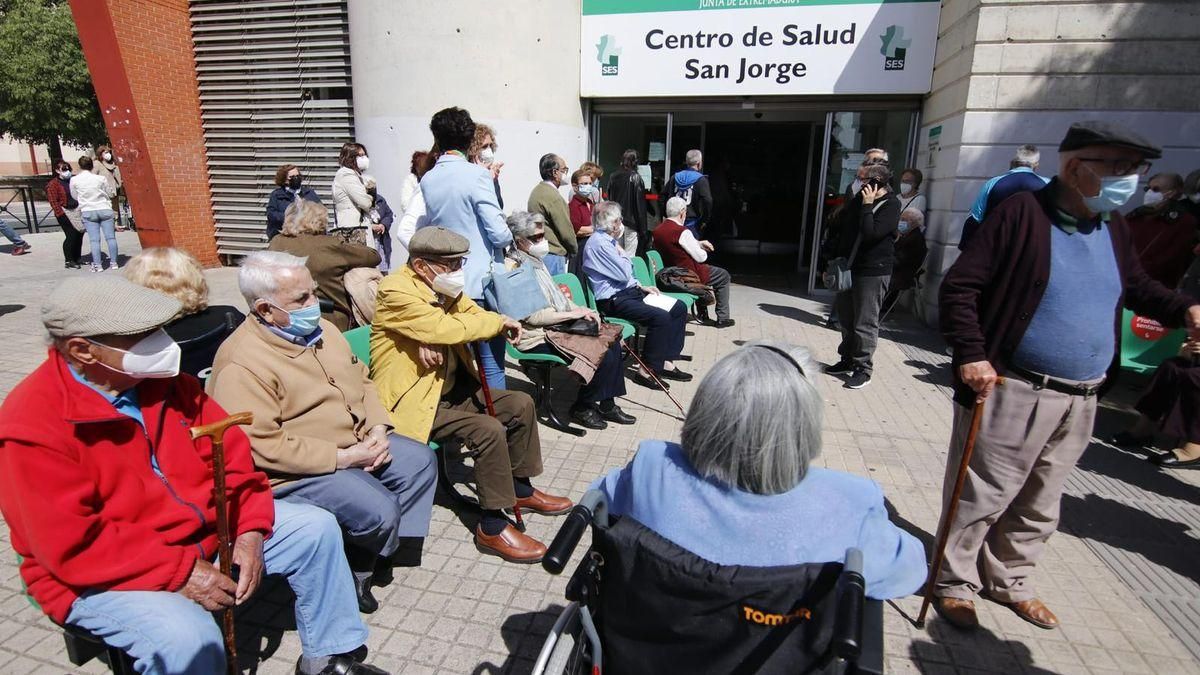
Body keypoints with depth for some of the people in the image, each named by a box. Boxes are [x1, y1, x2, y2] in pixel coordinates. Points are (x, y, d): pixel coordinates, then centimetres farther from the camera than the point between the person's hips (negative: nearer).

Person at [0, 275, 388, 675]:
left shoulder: (162, 380, -2)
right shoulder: (32, 427, -20)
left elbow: (229, 454, 0)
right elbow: (74, 547, -22)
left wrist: (249, 530, -11)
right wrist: (181, 572, -24)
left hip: (206, 529, 7)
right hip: (105, 575, -6)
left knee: (316, 527, 1)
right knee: (188, 638, -33)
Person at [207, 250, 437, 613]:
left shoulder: (321, 329, 5)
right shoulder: (242, 363, -21)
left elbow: (361, 379, 12)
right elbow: (261, 446, -26)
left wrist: (378, 429, -5)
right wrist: (342, 458, -24)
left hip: (356, 442, 9)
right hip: (293, 470, -8)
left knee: (420, 461, 2)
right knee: (378, 509, -21)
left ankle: (376, 547, 13)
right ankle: (358, 568, 14)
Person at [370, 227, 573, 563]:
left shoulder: (444, 285, 4)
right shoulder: (396, 291, -21)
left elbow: (476, 315, 0)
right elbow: (447, 328, -31)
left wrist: (437, 337, -21)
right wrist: (500, 322, -17)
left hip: (452, 387, 9)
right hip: (414, 400, -9)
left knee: (521, 404, 5)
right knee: (489, 430, -26)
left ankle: (521, 489, 22)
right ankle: (492, 527, -10)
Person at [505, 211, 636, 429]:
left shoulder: (534, 260, 13)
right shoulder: (513, 268, -16)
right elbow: (533, 316, -21)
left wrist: (581, 309, 3)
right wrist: (574, 313, -16)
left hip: (559, 324, 10)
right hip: (539, 337, -10)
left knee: (611, 340, -3)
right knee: (603, 353, -19)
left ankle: (607, 404, 4)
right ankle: (582, 408, 1)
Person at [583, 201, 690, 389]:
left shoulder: (609, 240, 17)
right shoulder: (599, 244, -15)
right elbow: (624, 274, -18)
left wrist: (641, 286, 13)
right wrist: (622, 251, -2)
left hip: (628, 291, 10)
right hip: (613, 300, -10)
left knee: (679, 308, 2)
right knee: (661, 317, -28)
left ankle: (667, 362, 3)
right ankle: (646, 371, -16)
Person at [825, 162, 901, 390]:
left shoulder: (890, 205, -11)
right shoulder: (859, 198, 11)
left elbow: (871, 233, -24)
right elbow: (839, 226, 16)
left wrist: (867, 205, -17)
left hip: (872, 273, -8)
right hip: (849, 268, 8)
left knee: (865, 324, -3)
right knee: (846, 319, 15)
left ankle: (863, 369, 7)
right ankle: (848, 360, 29)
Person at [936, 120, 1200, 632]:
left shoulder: (1113, 226, 11)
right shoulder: (1022, 213, -12)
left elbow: (1136, 287, 25)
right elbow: (959, 286, -15)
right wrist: (970, 355, -22)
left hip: (1079, 399, 8)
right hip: (1013, 393, -7)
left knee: (1039, 507, 19)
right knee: (981, 499, 4)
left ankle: (1008, 581, 38)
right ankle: (954, 583, 23)